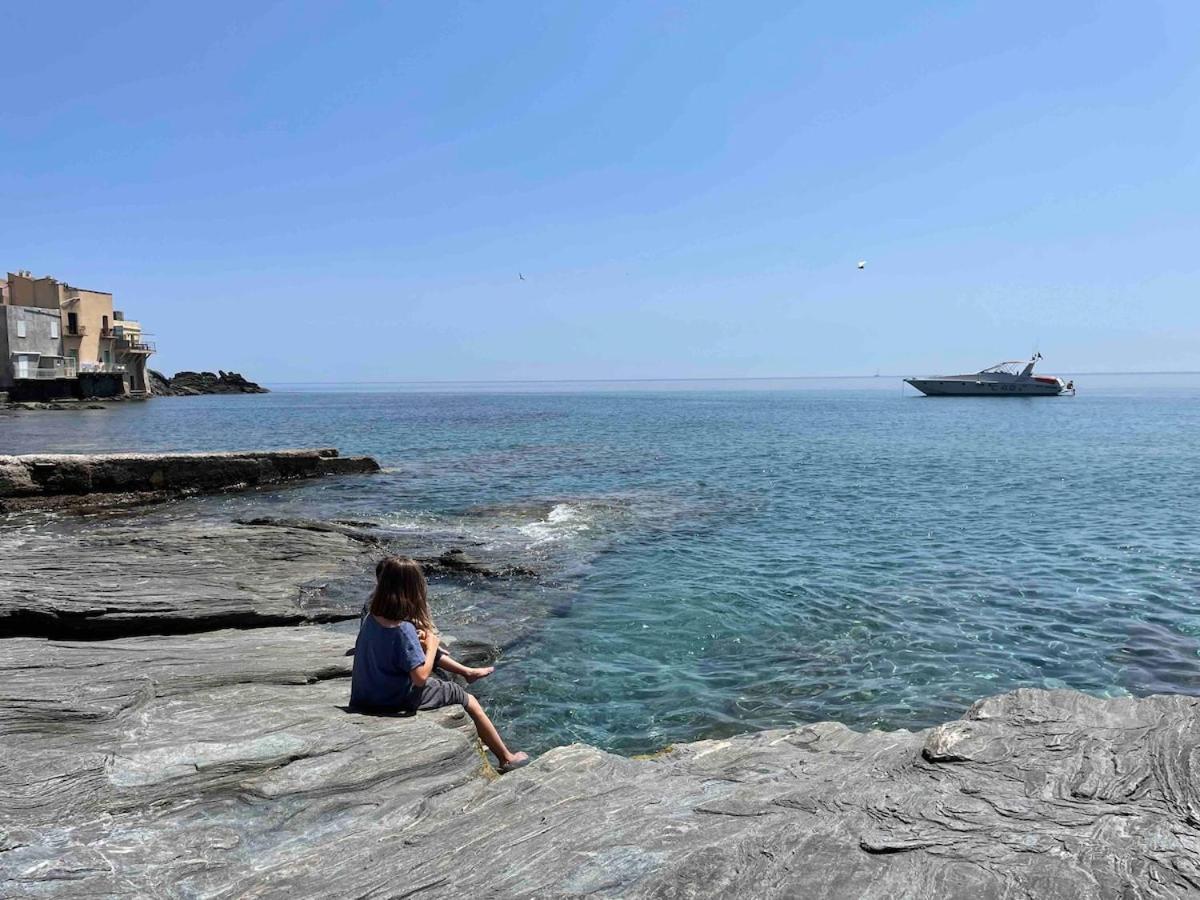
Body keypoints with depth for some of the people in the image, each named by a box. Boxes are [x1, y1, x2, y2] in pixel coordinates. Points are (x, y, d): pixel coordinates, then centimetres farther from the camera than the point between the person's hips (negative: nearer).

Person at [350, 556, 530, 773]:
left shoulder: (370, 618, -10)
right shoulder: (404, 630, -32)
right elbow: (420, 677, -29)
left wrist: (419, 641, -2)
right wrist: (431, 646, -15)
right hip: (401, 700, -7)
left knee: (429, 650, 22)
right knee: (467, 700, 10)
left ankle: (467, 671, 45)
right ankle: (506, 758, 21)